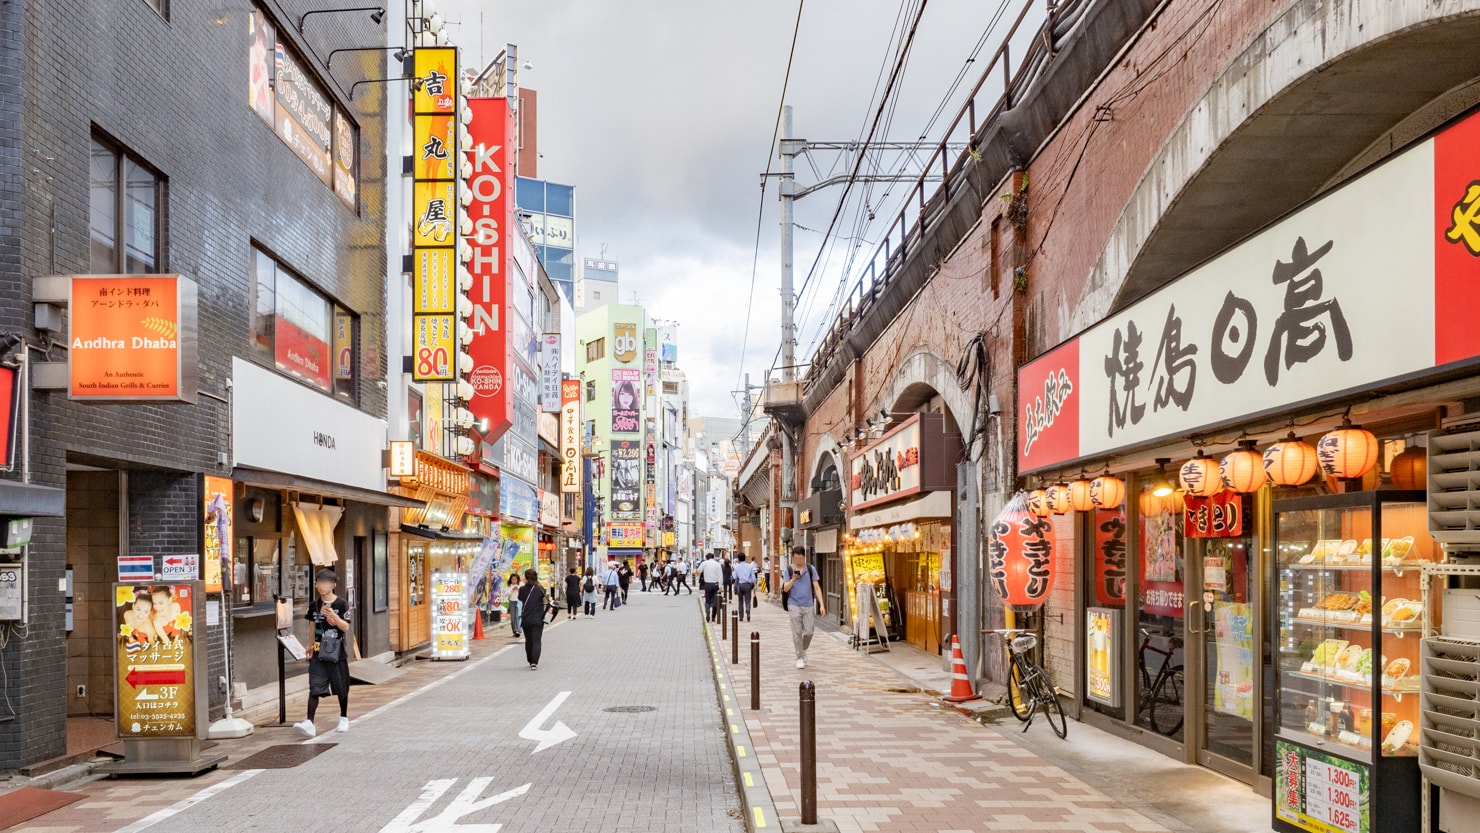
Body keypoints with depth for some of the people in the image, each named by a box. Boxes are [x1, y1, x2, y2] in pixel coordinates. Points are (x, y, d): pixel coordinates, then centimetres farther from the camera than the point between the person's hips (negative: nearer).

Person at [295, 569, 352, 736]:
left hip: (336, 652, -3)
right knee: (315, 688, -8)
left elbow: (345, 627, -13)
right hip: (318, 652, 3)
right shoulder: (314, 605, 6)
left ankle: (344, 718, 28)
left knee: (341, 688, 9)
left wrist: (333, 615, -27)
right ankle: (309, 723, -15)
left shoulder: (341, 604, -6)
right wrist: (311, 645, 17)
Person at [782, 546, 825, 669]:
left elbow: (817, 587, 4)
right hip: (794, 605, -1)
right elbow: (786, 588, -2)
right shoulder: (789, 570, 1)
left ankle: (803, 649, 28)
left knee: (809, 632, 0)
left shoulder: (811, 569, 4)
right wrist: (793, 579, -19)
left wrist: (822, 605, -3)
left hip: (808, 605, 1)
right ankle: (800, 658, 8)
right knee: (797, 633, -2)